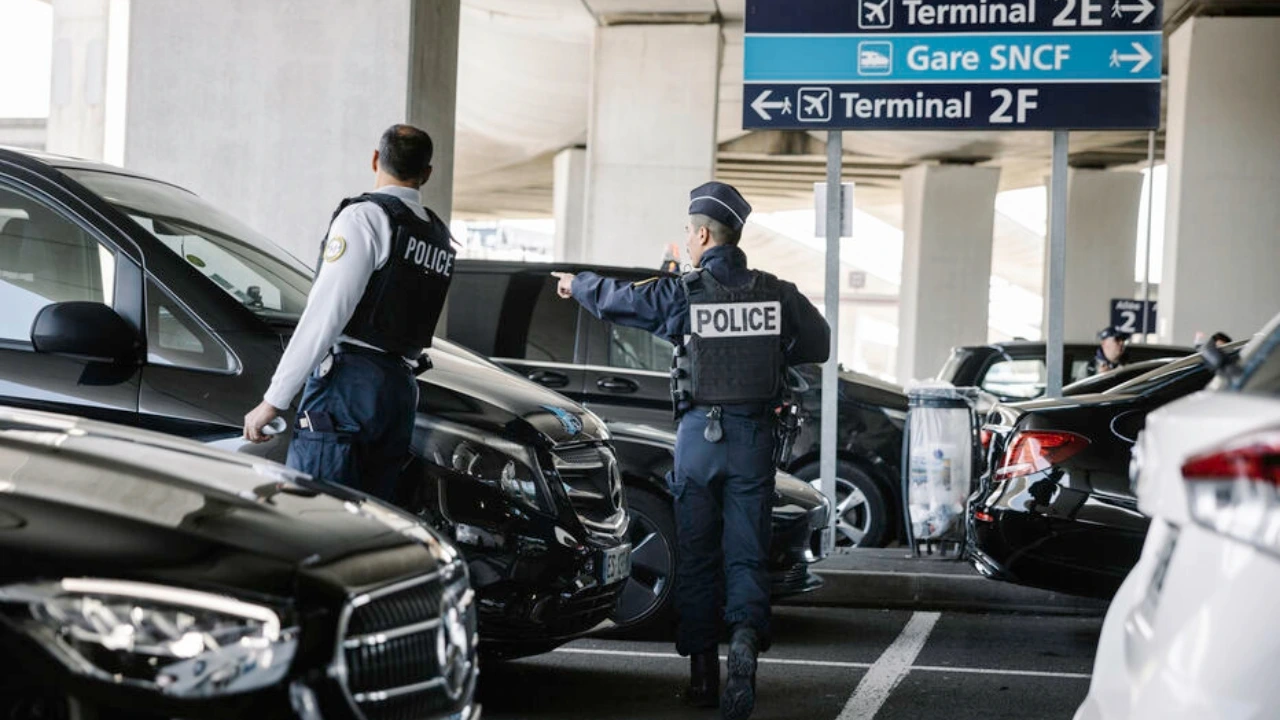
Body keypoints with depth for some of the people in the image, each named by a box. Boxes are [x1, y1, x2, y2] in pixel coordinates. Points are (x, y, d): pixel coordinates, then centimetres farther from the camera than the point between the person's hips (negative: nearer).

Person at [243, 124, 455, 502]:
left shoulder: (364, 217, -6)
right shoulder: (441, 237, 17)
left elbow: (324, 316, -13)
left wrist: (273, 400, -13)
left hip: (350, 385, -8)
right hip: (404, 391, 8)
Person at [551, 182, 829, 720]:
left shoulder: (682, 294, -7)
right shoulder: (776, 294, -1)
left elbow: (614, 298, 7)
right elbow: (818, 345, 12)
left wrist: (576, 284, 28)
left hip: (699, 434, -1)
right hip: (754, 436, 1)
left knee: (698, 558, 10)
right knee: (746, 554, 5)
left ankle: (703, 676, 14)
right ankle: (746, 638, -23)